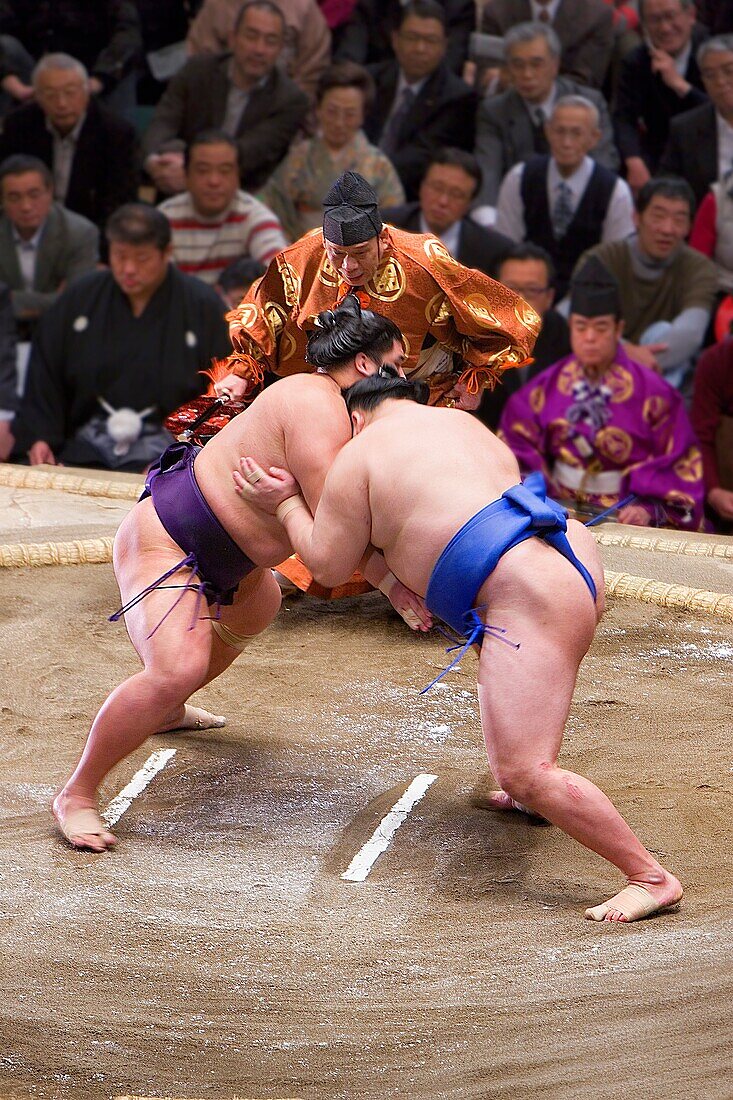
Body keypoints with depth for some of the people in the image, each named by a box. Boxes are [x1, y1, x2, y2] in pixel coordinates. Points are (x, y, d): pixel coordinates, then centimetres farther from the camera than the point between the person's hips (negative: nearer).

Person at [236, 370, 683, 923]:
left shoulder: (360, 454, 4)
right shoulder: (464, 423, 26)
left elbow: (329, 565, 11)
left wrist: (286, 503, 24)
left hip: (533, 599, -9)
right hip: (578, 558, 9)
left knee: (522, 773, -11)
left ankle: (651, 877, -11)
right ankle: (540, 794, 45)